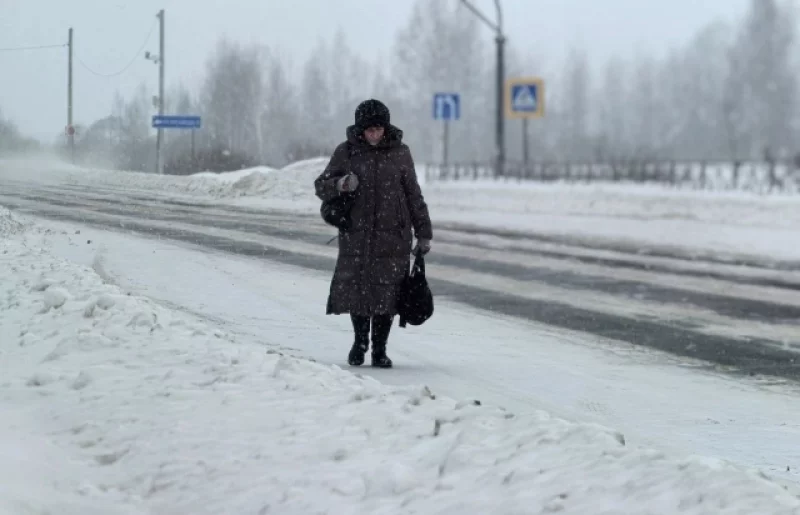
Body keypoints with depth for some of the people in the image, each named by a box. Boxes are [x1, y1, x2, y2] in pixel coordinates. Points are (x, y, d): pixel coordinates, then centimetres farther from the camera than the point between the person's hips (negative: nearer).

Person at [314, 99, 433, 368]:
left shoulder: (400, 153, 4)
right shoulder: (346, 152, 1)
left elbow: (414, 196, 9)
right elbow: (321, 186, 5)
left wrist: (423, 234, 8)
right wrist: (340, 184, -18)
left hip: (393, 236, 0)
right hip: (356, 235, 0)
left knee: (387, 293, -1)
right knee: (356, 289, 2)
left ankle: (380, 349, 12)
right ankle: (360, 341, 25)